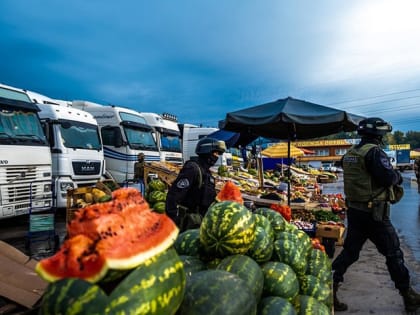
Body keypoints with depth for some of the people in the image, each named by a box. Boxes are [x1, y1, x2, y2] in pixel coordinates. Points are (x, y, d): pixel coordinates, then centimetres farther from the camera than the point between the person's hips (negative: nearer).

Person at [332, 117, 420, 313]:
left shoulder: (350, 153, 9)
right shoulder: (374, 152, -15)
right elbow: (388, 178, -21)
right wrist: (398, 176, 2)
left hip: (353, 210, 7)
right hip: (374, 214, -7)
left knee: (350, 251, 14)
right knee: (393, 254, 10)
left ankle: (329, 287, 13)